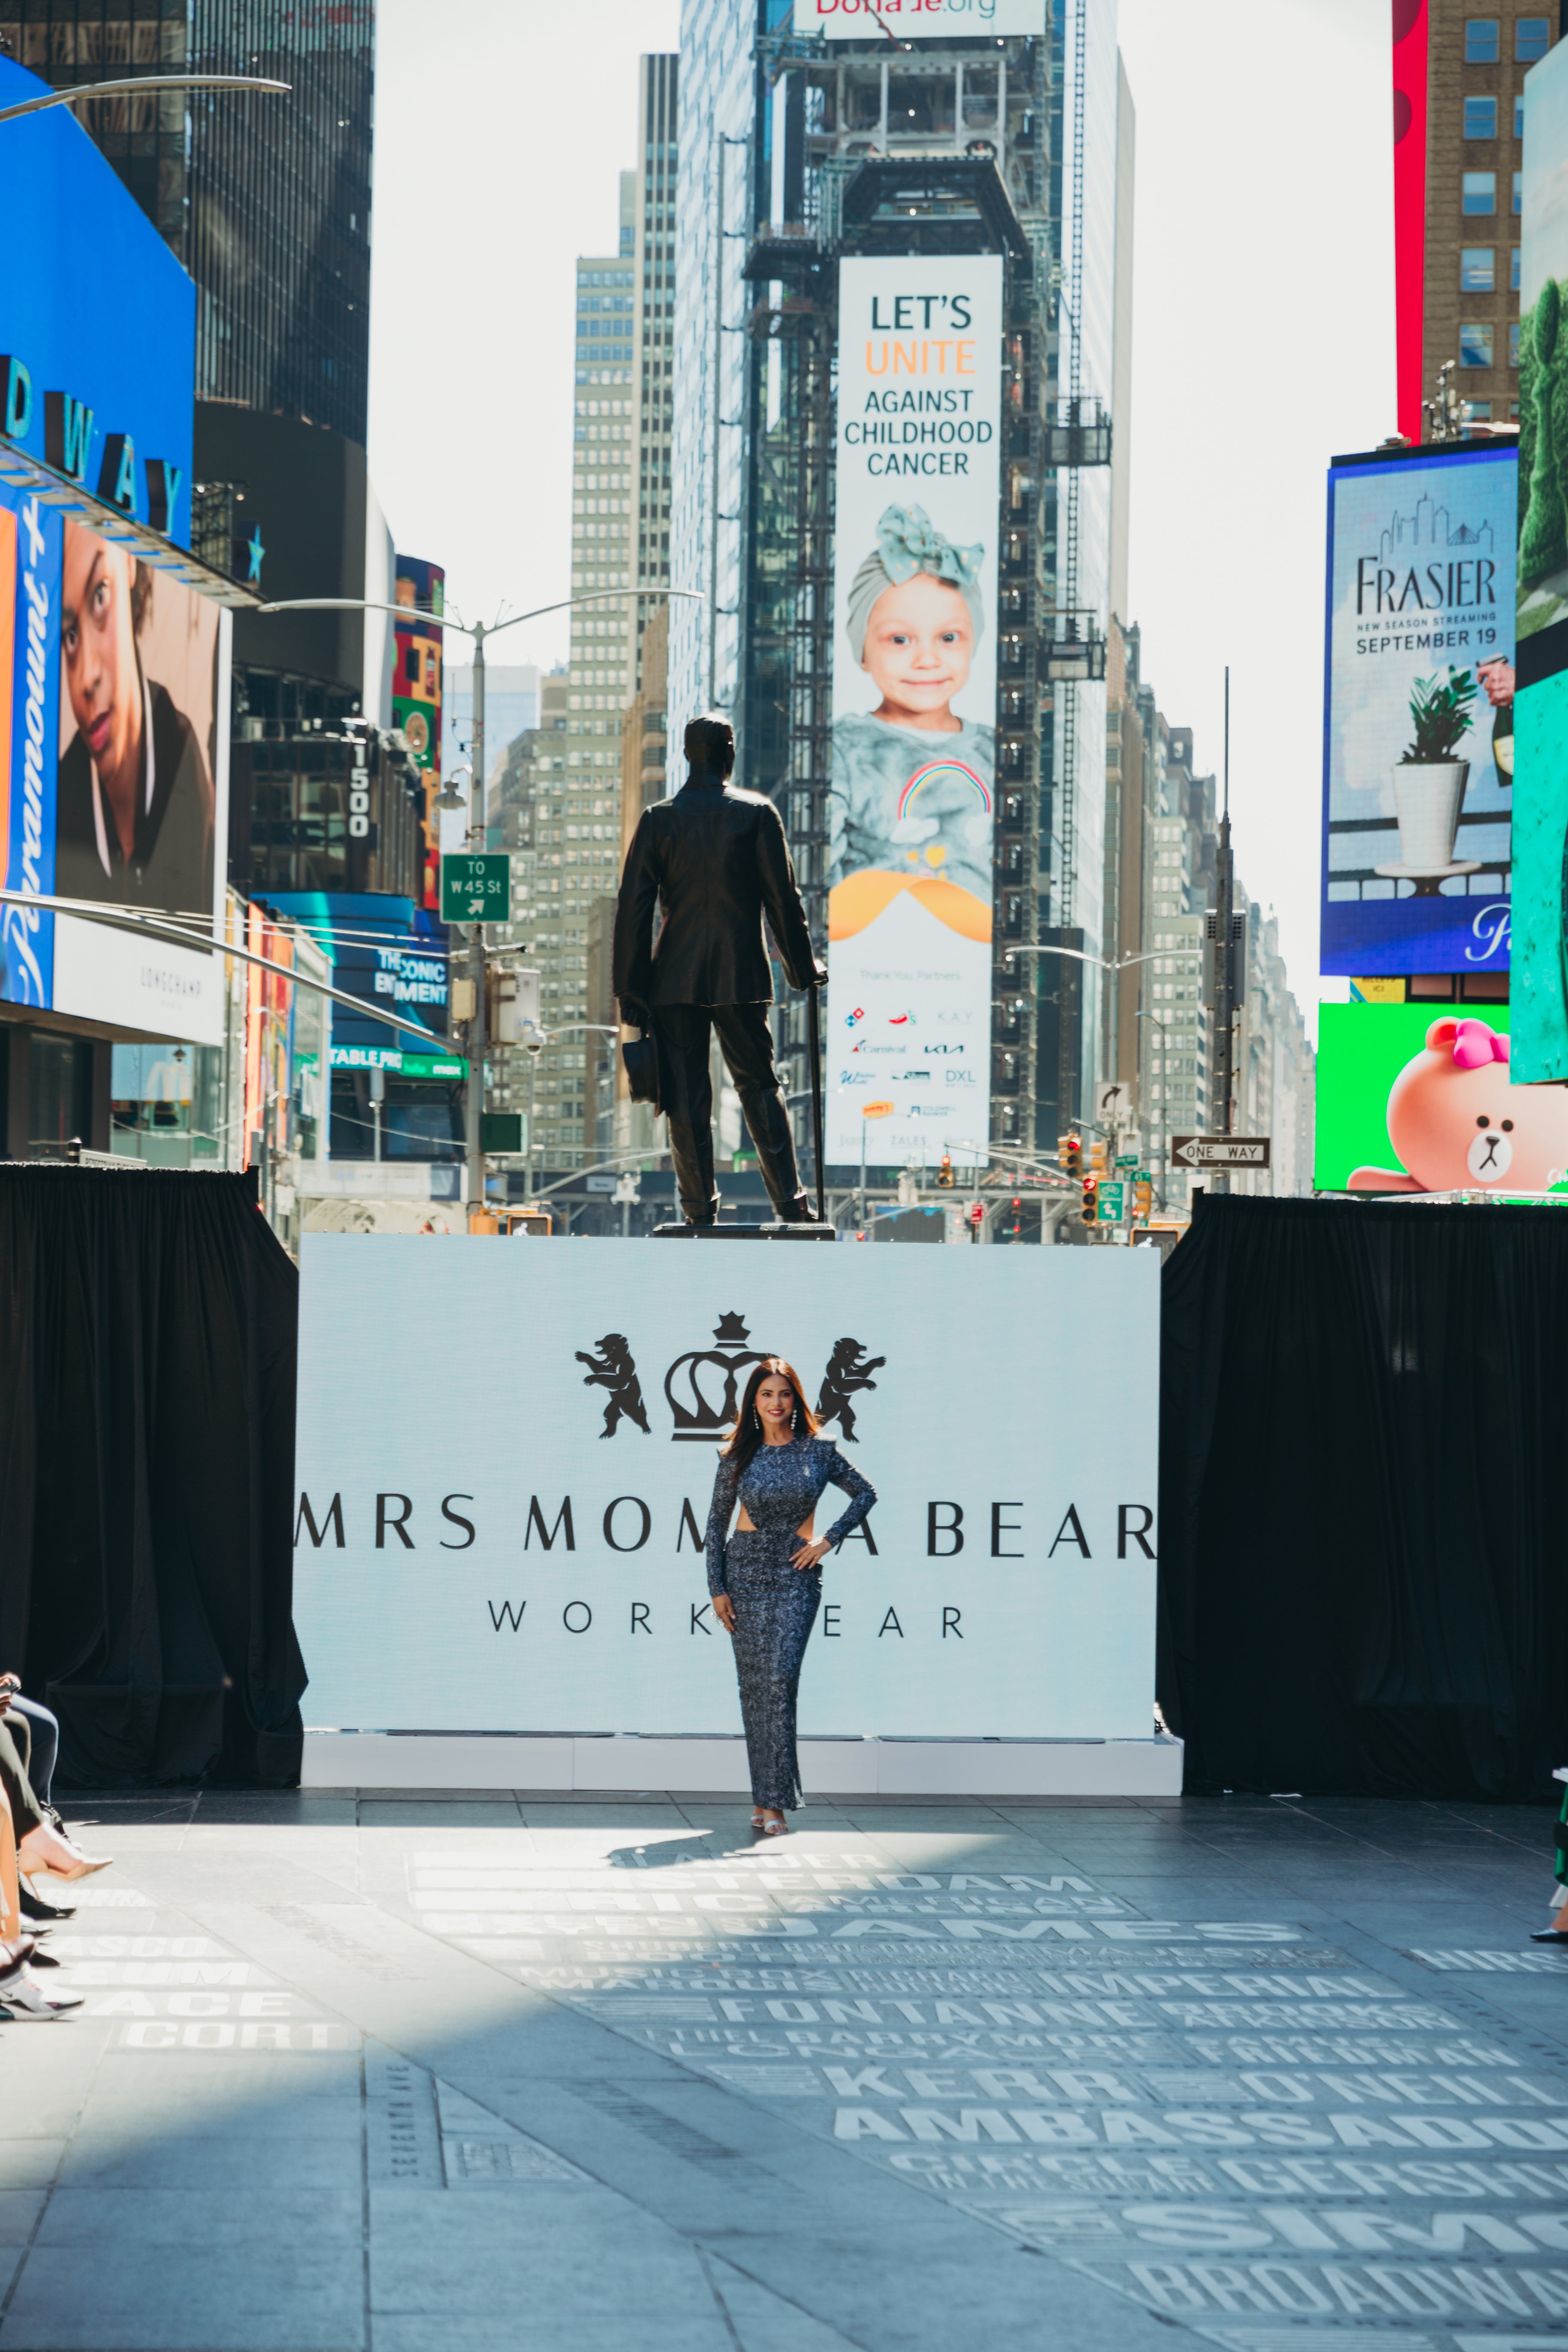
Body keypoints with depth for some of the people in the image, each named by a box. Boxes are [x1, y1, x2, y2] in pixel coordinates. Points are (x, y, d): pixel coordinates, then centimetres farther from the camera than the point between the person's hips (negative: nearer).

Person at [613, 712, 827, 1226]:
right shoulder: (756, 813, -1)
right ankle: (789, 1205, 2)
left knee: (686, 1096, 3)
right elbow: (782, 898, 0)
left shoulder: (657, 819, 2)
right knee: (759, 1087, 8)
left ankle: (699, 1212, 1)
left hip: (675, 978, 0)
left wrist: (630, 988, 3)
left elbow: (633, 908, -1)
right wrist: (803, 969, 10)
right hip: (741, 975, 0)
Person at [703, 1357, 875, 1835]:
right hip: (745, 1574, 2)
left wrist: (829, 1540, 1)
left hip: (796, 1577, -2)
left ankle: (775, 1801, -13)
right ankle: (764, 1798, 9)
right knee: (753, 1685, 2)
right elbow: (716, 1523, 7)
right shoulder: (737, 1456, 3)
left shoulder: (818, 1450, 1)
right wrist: (717, 1588, 1)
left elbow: (865, 1493, 12)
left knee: (779, 1680, -14)